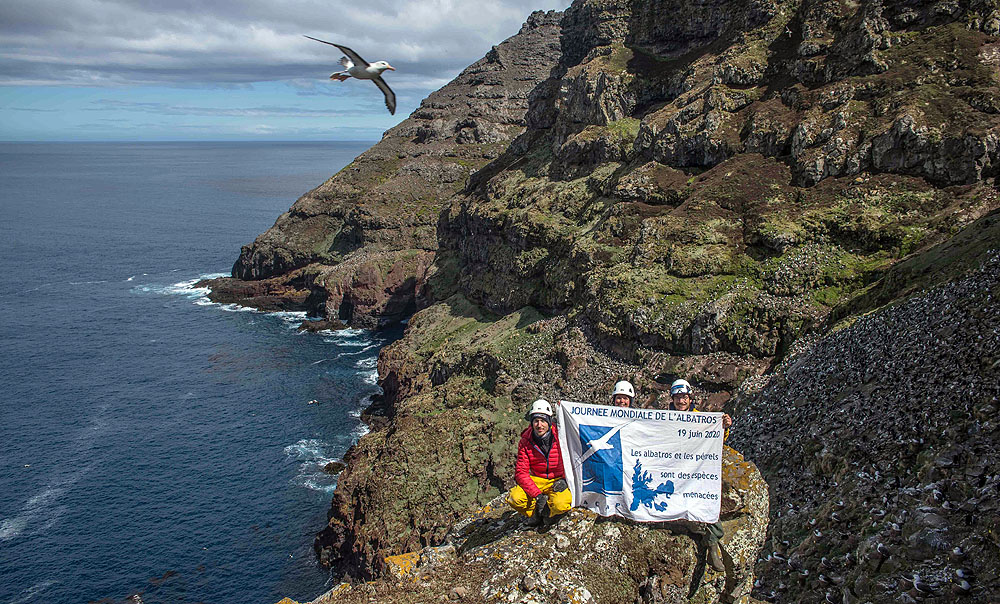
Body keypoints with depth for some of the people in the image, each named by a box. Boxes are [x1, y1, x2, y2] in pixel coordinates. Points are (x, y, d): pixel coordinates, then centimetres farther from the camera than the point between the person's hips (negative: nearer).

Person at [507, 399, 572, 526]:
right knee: (514, 498, -26)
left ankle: (548, 511, 4)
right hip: (536, 480, 2)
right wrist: (537, 494, -21)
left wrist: (564, 479, -15)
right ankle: (535, 512, 5)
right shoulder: (525, 442, -9)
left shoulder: (560, 436, -13)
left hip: (558, 481, -2)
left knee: (561, 505, -33)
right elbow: (521, 472, -10)